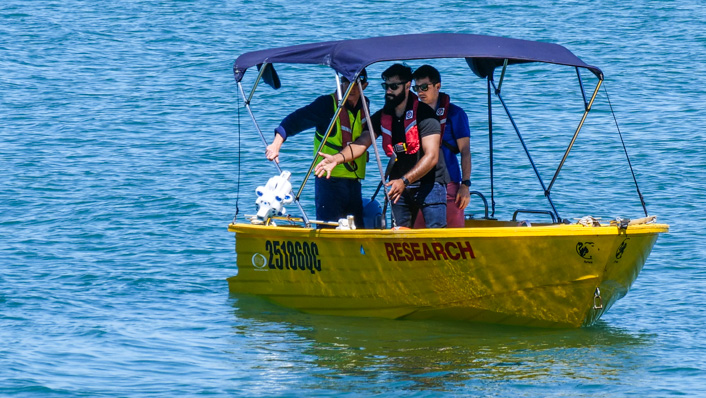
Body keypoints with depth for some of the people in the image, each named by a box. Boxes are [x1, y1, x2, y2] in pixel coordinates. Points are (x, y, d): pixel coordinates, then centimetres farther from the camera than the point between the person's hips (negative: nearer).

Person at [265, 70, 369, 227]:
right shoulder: (327, 104, -7)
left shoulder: (364, 106, 11)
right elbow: (296, 120, -15)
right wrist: (276, 144, -28)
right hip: (330, 178, -6)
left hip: (354, 180, 6)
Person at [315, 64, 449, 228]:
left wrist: (405, 181, -30)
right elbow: (361, 143, -7)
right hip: (399, 183, 6)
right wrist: (337, 158, -26)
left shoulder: (424, 113, -13)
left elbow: (431, 157, -20)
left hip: (429, 182, -5)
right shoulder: (381, 117, 4)